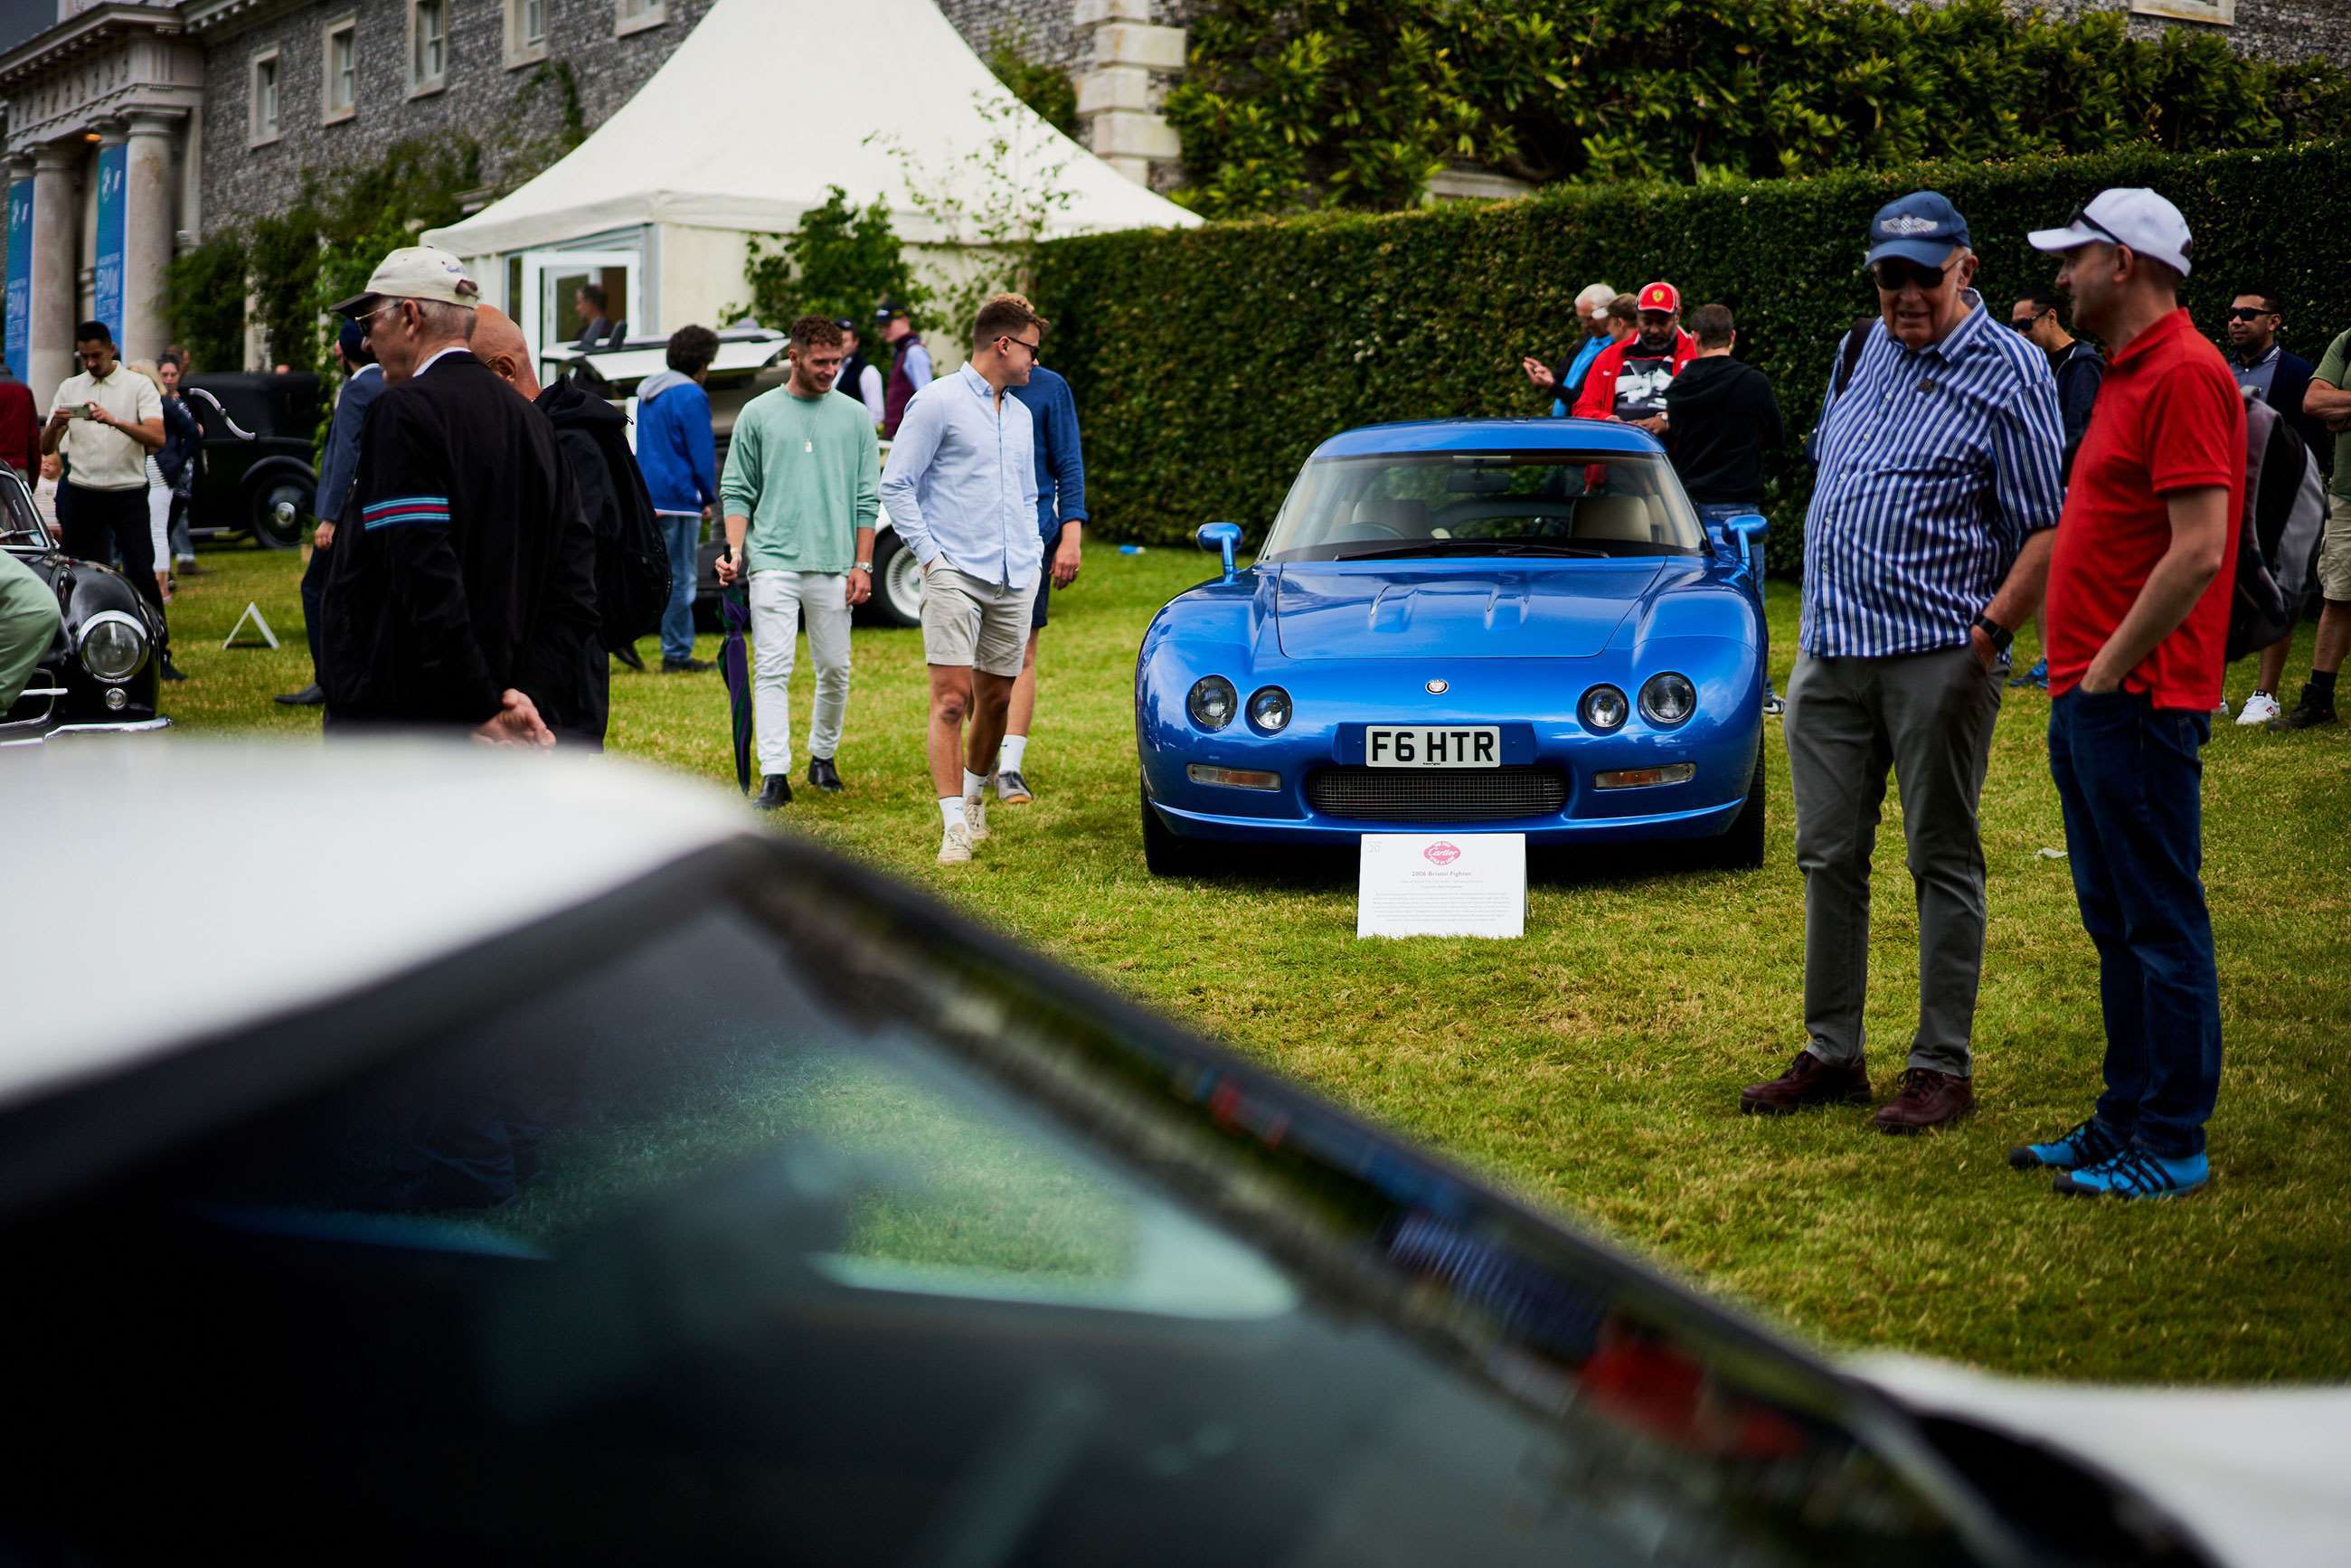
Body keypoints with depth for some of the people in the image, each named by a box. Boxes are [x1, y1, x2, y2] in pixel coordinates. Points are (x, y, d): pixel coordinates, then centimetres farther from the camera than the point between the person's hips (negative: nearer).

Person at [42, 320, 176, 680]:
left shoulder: (139, 385, -1)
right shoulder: (69, 388, 10)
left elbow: (157, 438, -14)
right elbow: (46, 448, 7)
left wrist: (116, 421, -29)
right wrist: (56, 424, -15)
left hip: (128, 493, -4)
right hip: (81, 495, 4)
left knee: (141, 573, -7)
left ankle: (161, 656, -4)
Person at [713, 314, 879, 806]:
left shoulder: (854, 416, 8)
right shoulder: (758, 414, 6)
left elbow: (867, 498, 9)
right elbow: (738, 491, 7)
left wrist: (862, 565, 2)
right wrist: (734, 549, -6)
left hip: (834, 567, 2)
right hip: (773, 563, -2)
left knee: (835, 670, 7)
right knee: (772, 671, -8)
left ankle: (823, 756, 26)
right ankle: (774, 776, -9)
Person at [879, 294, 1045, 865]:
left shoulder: (1021, 415, 19)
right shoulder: (938, 401, -3)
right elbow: (896, 485, -5)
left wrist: (1030, 556, 15)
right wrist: (930, 556, -10)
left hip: (1014, 581, 7)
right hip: (955, 575, -7)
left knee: (996, 699, 11)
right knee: (952, 699, -12)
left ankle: (973, 794, 33)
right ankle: (955, 825, -13)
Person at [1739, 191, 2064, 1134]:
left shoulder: (2008, 372, -6)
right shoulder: (1873, 348, 14)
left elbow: (2049, 527, -10)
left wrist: (1986, 635, -18)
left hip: (1936, 656, -6)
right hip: (1828, 649, 7)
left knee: (1942, 862, 1)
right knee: (1828, 856, 9)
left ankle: (1942, 1067, 9)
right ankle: (1832, 1055, 19)